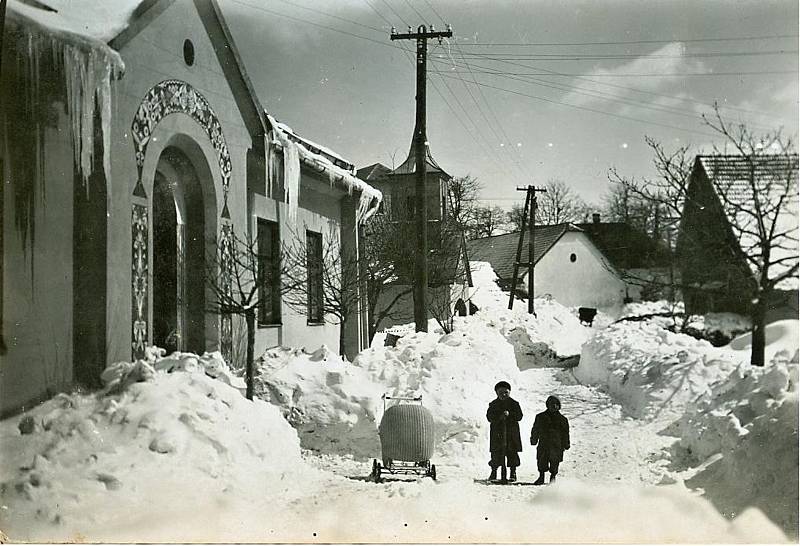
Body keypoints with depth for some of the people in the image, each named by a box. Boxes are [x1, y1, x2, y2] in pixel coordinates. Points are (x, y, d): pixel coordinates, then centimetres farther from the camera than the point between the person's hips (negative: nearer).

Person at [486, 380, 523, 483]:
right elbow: (489, 417, -2)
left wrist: (509, 415, -18)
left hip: (512, 432, 0)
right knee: (496, 453, -2)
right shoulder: (493, 404, 8)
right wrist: (499, 417, -18)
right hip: (497, 431, 0)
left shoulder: (514, 404, 6)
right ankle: (494, 472, 11)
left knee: (512, 453, -1)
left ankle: (513, 473, 9)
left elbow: (519, 416, -2)